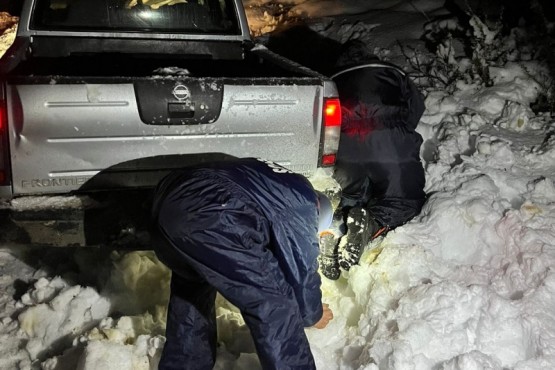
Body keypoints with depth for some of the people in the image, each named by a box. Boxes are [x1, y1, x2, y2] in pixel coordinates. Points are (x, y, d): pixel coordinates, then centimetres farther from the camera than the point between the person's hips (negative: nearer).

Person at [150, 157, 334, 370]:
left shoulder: (275, 182, 35)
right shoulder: (302, 204, 12)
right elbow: (302, 270, 14)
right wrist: (313, 315, 32)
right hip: (208, 214, -10)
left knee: (190, 285, 35)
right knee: (274, 305, 5)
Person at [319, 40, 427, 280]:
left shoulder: (333, 83, 28)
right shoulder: (391, 74, 23)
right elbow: (416, 106, 23)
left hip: (347, 152, 3)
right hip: (388, 145, -2)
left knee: (352, 196, 23)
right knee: (407, 200, 10)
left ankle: (337, 225, -12)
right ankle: (370, 222, -22)